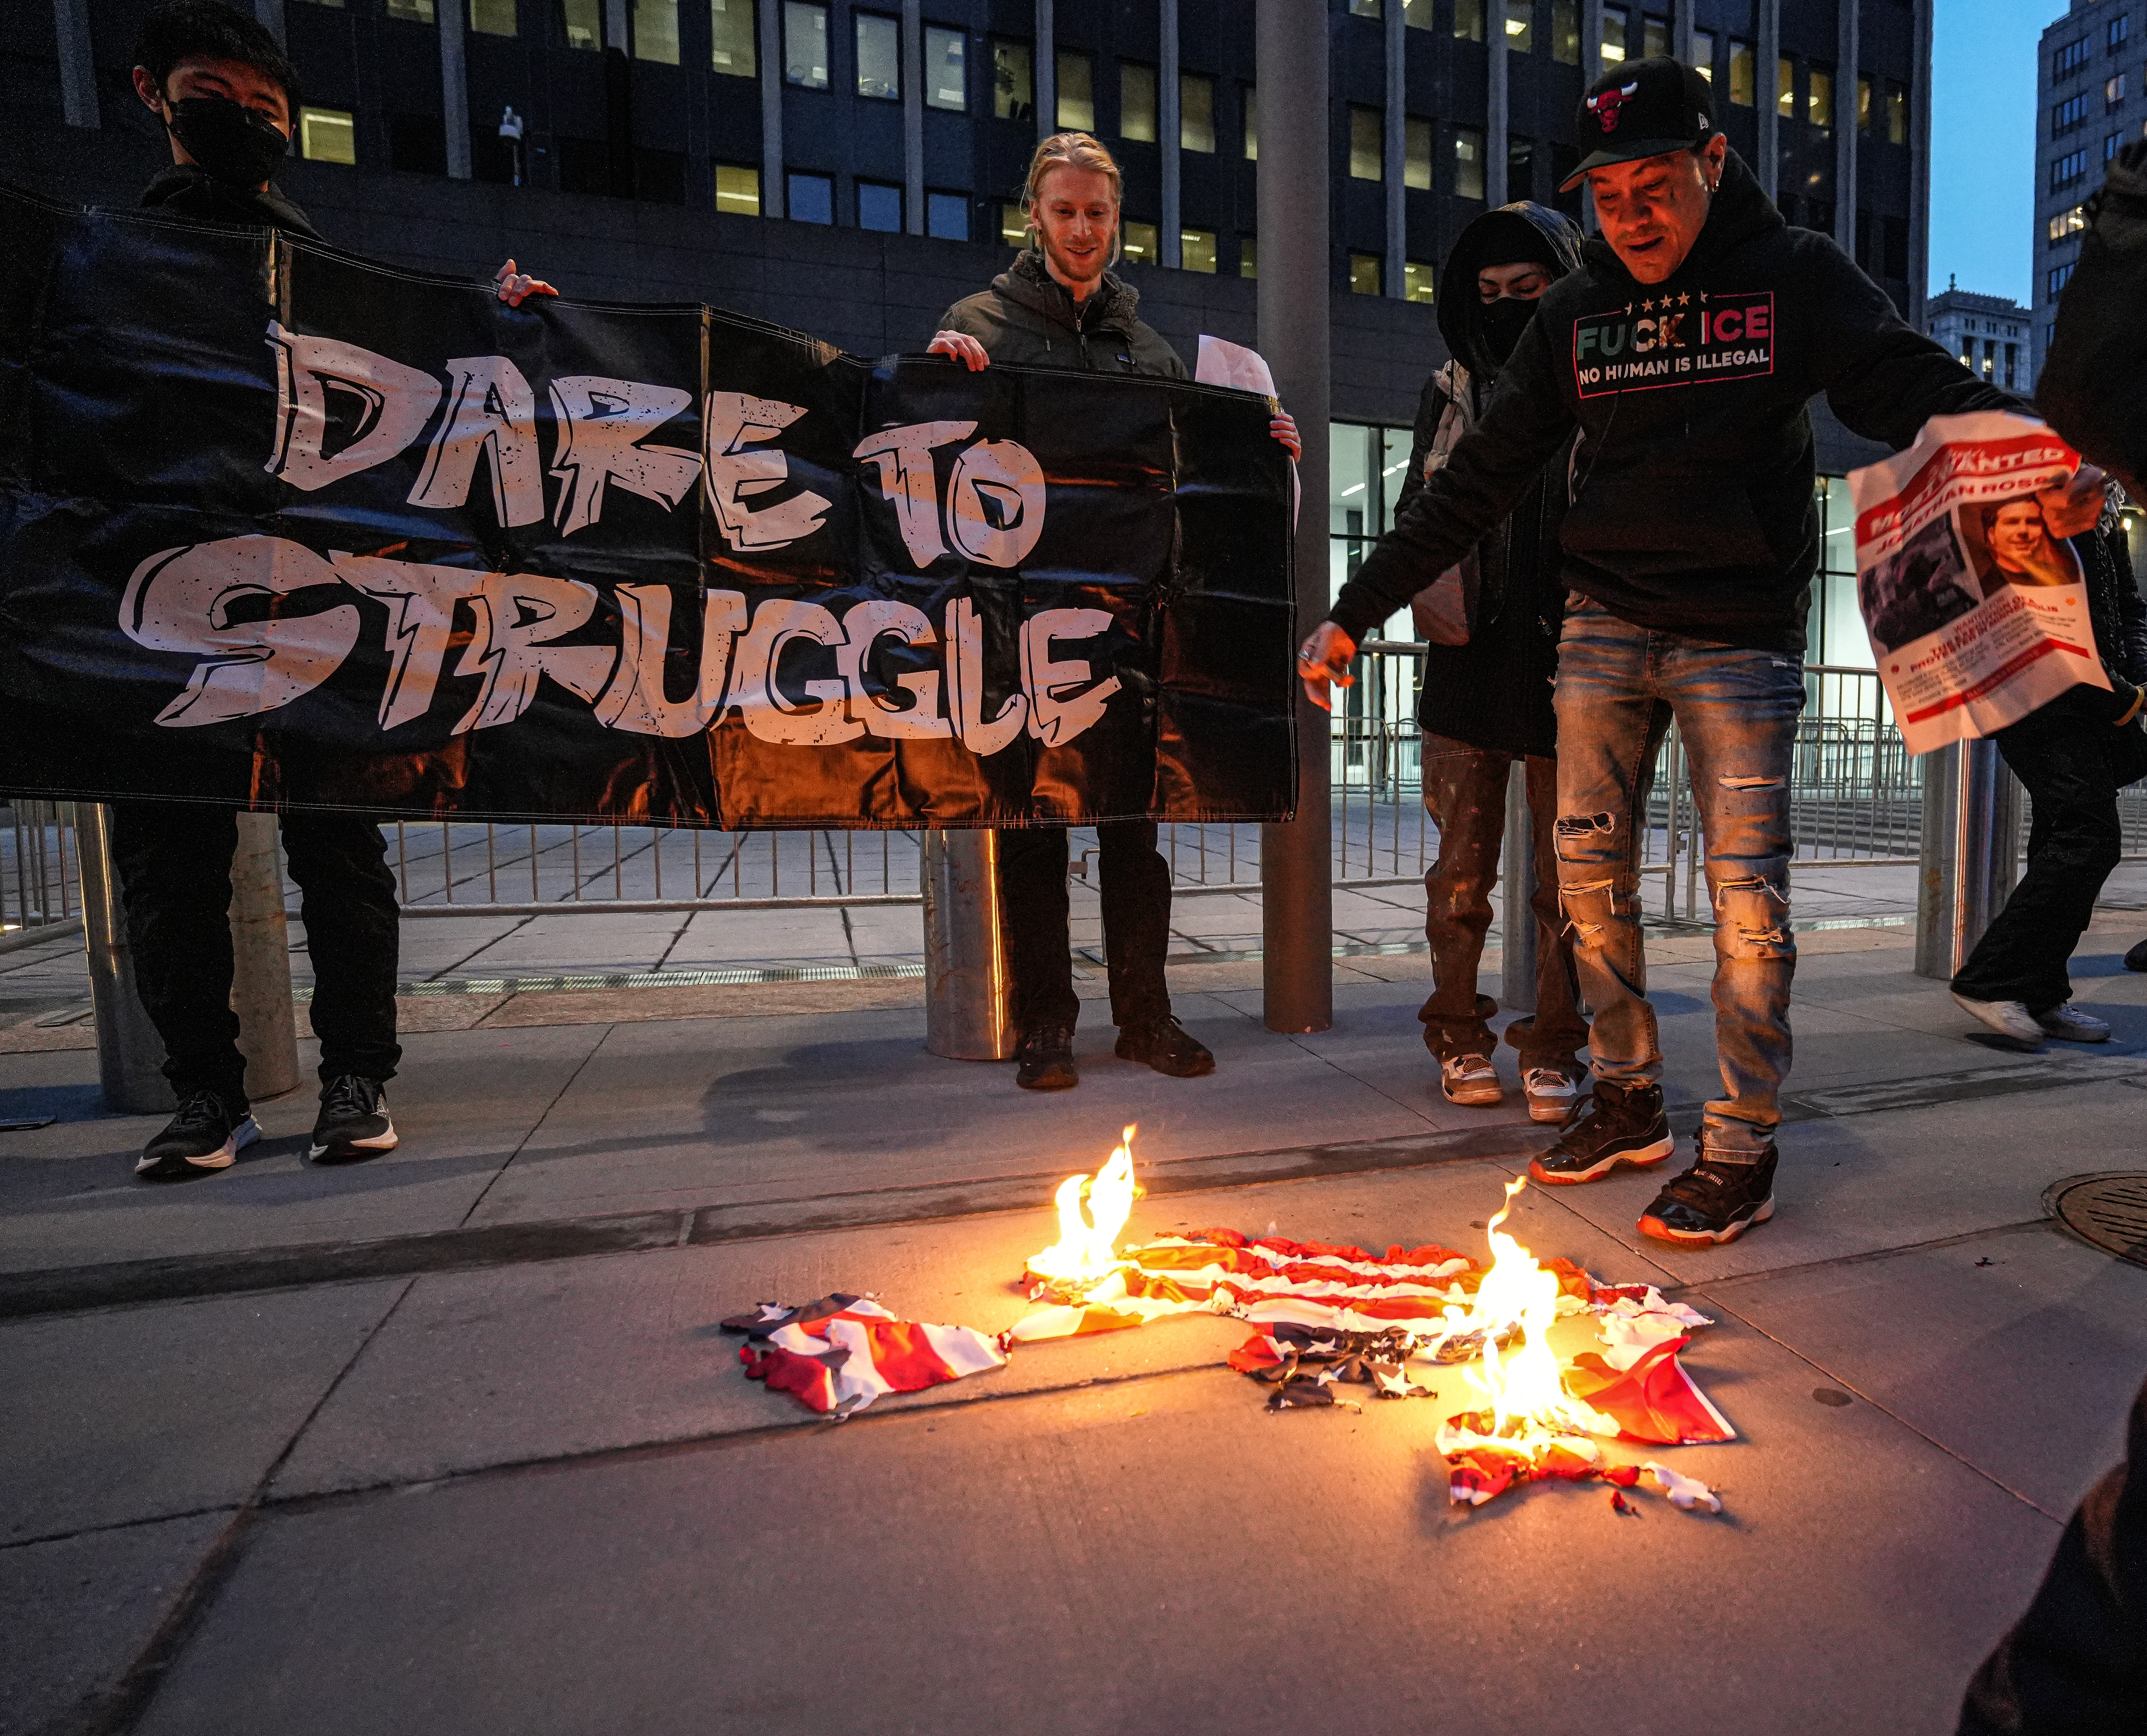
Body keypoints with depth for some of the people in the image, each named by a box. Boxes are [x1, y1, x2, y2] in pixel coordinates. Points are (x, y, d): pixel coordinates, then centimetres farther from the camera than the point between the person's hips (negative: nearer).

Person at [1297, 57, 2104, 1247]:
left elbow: (1914, 387, -10)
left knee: (1746, 892, -6)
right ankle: (1629, 1103, 19)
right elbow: (1479, 481, 5)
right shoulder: (1576, 313, 8)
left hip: (1741, 635, -3)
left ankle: (1742, 1151, 8)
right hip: (1604, 625, 3)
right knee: (1590, 871, 3)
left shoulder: (1796, 277, 1)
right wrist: (1356, 612, 0)